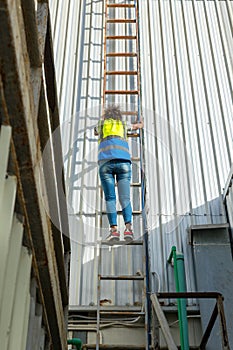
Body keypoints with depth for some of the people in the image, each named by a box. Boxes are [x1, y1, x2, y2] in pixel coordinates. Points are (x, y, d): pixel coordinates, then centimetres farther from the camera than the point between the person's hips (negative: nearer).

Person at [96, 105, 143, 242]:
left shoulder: (102, 124, 26)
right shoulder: (124, 125, 28)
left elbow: (96, 132, 52)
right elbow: (139, 125, 51)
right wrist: (140, 123, 75)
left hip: (106, 161, 0)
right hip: (123, 160, 1)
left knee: (110, 198, -3)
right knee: (125, 198, -5)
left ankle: (114, 229, -15)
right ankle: (128, 227, -23)